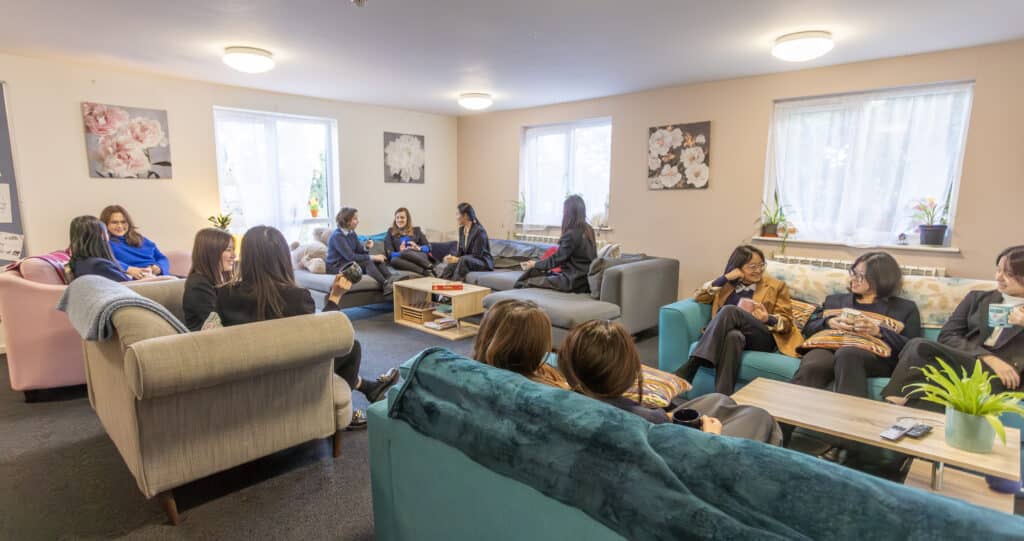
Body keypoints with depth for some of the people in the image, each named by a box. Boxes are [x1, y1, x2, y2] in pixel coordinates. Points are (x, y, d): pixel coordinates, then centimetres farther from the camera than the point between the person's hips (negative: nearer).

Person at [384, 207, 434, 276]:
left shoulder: (416, 230, 23)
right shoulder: (391, 232, 21)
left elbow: (428, 247, 13)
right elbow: (389, 253, 7)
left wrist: (418, 248, -10)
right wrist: (400, 252, -15)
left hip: (419, 256, 0)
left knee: (405, 253, -34)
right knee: (394, 260, -36)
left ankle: (431, 267, -41)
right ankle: (426, 272, -45)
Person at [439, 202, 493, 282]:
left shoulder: (479, 231, -20)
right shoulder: (461, 229, 5)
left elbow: (476, 255, -21)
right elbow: (460, 250, 8)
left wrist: (457, 260, -26)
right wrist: (452, 256, -14)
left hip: (483, 263, -7)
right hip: (467, 261, 7)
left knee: (464, 259, -35)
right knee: (450, 267, -21)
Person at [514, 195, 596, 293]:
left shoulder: (572, 234, -18)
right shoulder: (588, 230, 8)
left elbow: (557, 259, -11)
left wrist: (535, 264, 3)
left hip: (574, 281, -9)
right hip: (583, 278, 9)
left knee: (528, 282, -10)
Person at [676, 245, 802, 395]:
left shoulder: (776, 286, 18)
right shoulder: (727, 285, 23)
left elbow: (787, 322, 12)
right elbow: (699, 297, 11)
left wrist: (768, 319, -11)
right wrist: (725, 278, 3)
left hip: (762, 338, -1)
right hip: (734, 335, 1)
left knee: (730, 310, -33)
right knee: (733, 336, -40)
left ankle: (692, 365, -42)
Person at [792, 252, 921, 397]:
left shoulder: (904, 308, 23)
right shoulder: (835, 300, 30)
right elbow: (808, 329, 22)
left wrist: (879, 332, -6)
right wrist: (828, 323, 1)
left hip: (874, 356, -2)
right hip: (828, 347, 2)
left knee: (847, 353, -42)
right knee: (810, 369, -37)